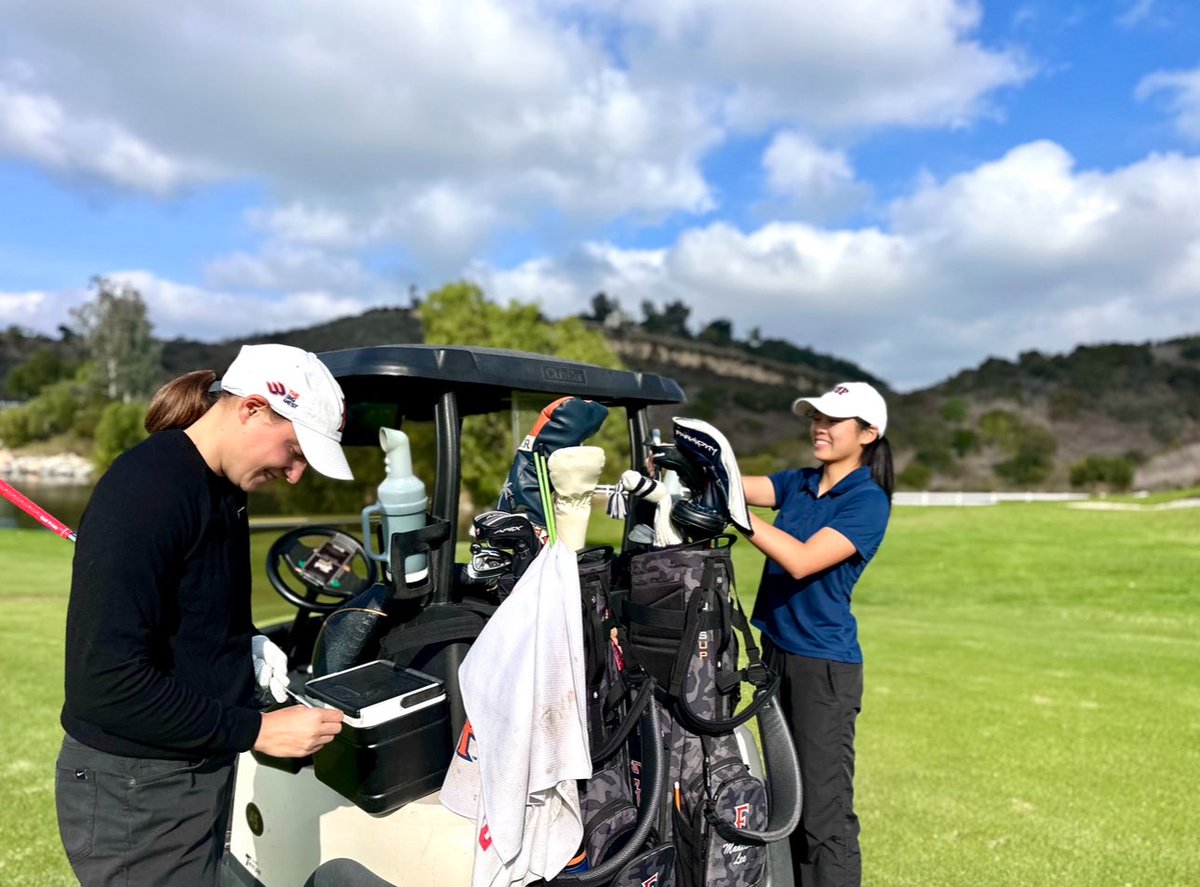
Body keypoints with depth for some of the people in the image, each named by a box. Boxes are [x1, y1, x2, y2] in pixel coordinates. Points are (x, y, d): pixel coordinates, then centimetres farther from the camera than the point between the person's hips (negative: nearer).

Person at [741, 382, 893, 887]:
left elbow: (803, 560, -22)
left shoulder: (868, 501, -11)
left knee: (824, 809, -1)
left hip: (823, 665, -7)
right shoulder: (799, 483, 9)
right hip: (775, 652, 7)